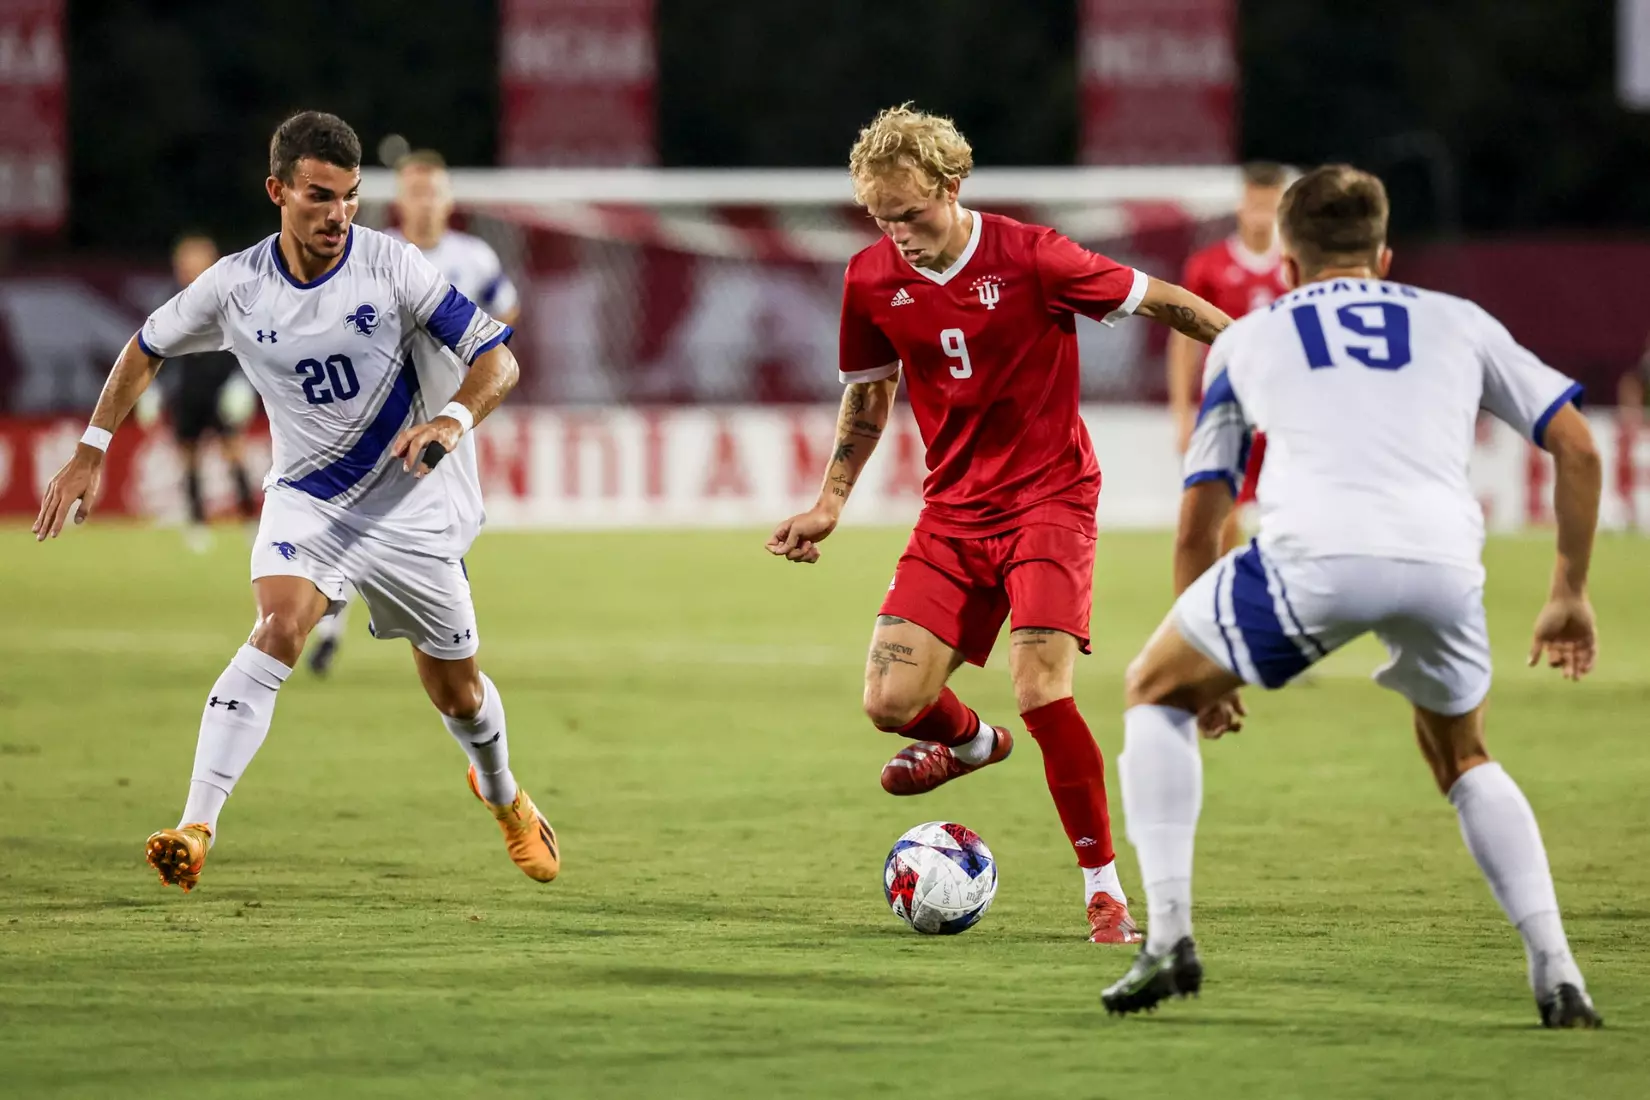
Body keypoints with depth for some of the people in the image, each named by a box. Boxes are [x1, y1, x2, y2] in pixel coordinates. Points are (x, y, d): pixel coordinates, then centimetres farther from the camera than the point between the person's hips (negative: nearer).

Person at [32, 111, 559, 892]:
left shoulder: (389, 267, -16)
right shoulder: (235, 287, -9)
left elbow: (497, 359, -13)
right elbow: (148, 349, 10)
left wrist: (453, 419, -33)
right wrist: (90, 453, 6)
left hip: (410, 504, 0)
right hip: (305, 497, 0)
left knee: (457, 692, 10)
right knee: (277, 629, -28)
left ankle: (504, 797, 45)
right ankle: (195, 828, -34)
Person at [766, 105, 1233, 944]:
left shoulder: (1029, 258, -15)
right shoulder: (872, 280, -2)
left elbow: (1160, 303, -6)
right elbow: (867, 396, 15)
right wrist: (829, 505, 13)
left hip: (1050, 497, -4)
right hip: (954, 512, 4)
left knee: (1041, 691, -21)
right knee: (891, 701, -8)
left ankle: (1105, 888, -7)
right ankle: (970, 741, 30)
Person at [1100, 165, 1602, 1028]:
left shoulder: (1245, 340, 29)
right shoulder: (1458, 323, 30)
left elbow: (1197, 525, 31)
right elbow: (1577, 447, 25)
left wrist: (1205, 674, 41)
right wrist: (1570, 595, 34)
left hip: (1314, 553, -2)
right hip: (1443, 564, 2)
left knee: (1153, 691, 23)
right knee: (1460, 757, 30)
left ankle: (1168, 936, 8)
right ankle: (1558, 977, 12)